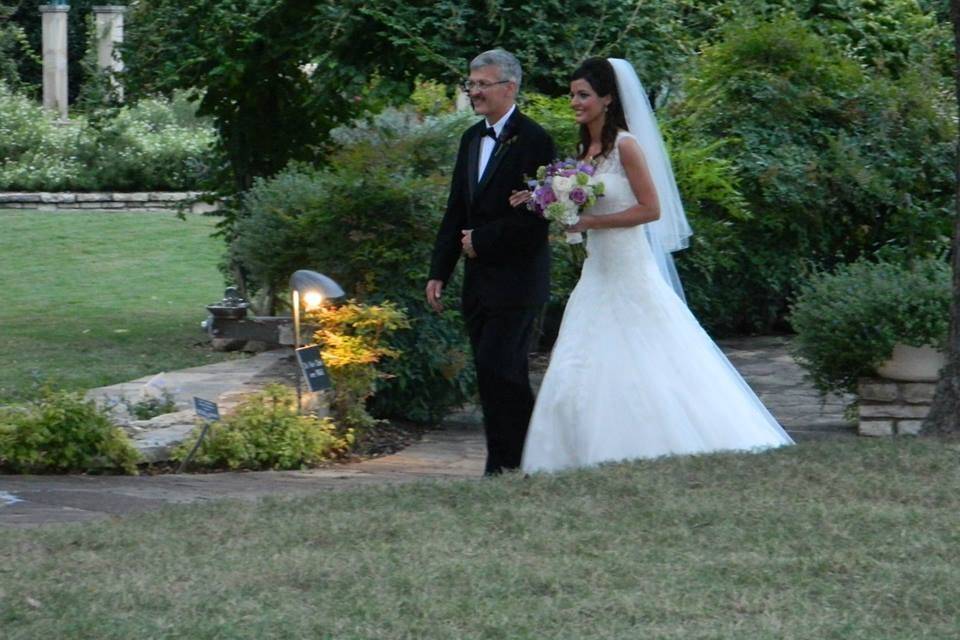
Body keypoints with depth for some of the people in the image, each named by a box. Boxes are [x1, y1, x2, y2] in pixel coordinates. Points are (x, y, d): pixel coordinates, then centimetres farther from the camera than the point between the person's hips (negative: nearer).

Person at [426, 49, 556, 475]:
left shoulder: (533, 140, -11)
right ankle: (518, 462, 13)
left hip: (514, 278, -8)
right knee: (501, 375, 9)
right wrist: (439, 273, 11)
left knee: (497, 368, -12)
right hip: (479, 280, 8)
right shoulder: (472, 138, 14)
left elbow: (536, 216, -16)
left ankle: (504, 465, -7)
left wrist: (482, 241, -12)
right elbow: (456, 211, 17)